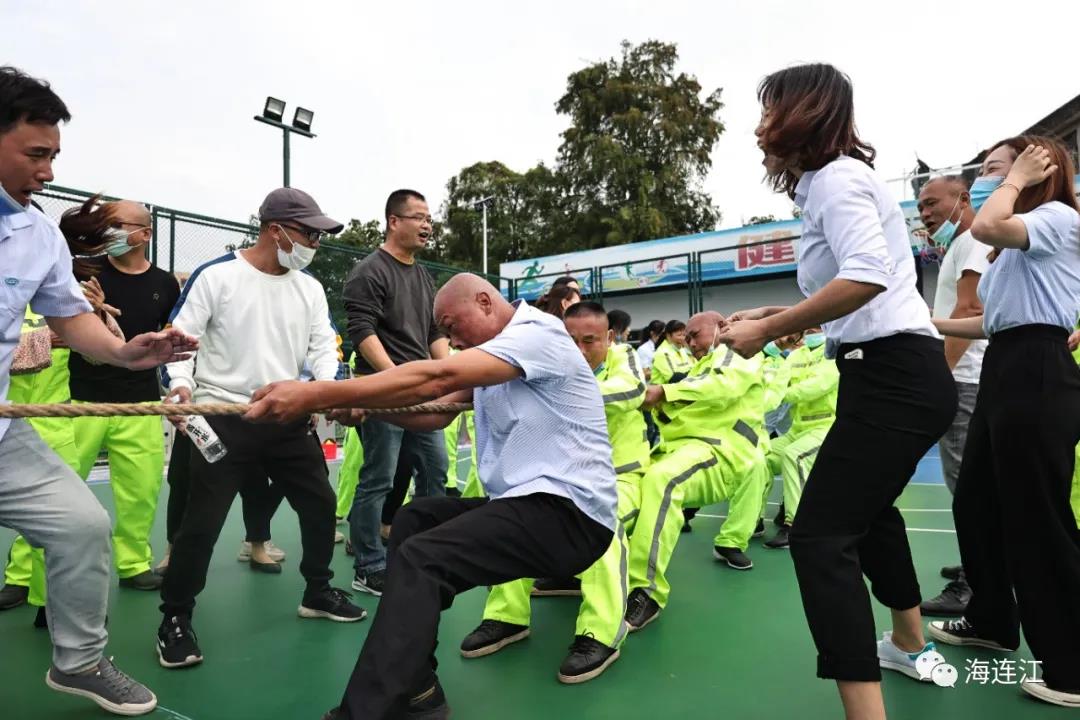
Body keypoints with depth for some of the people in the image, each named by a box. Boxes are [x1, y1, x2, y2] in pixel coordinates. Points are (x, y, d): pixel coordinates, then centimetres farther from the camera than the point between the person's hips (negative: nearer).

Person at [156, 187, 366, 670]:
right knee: (202, 522, -3)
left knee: (320, 504, 12)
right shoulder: (216, 275, -7)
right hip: (224, 419, -5)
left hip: (289, 419, 6)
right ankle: (175, 620, 18)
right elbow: (181, 336, -6)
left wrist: (325, 386, -13)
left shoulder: (310, 288, 7)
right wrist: (181, 383, -24)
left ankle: (317, 593, 33)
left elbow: (323, 345, 6)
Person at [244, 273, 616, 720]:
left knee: (419, 559, -22)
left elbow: (435, 380, -25)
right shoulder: (494, 353, 20)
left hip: (570, 513, -10)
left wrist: (316, 395, -27)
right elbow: (436, 413, 12)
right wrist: (366, 406, -5)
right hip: (530, 502, 10)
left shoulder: (537, 333, -13)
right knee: (412, 520, 10)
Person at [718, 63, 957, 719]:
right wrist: (777, 315, 13)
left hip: (893, 376, -11)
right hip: (897, 373, 11)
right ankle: (910, 646, 47)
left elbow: (867, 276, -27)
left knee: (821, 536, -13)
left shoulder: (834, 175, -9)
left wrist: (769, 330, -20)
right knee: (867, 510, 28)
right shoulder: (836, 180, 20)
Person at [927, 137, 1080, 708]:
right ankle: (991, 619, 33)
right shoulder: (1017, 243, 22)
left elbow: (986, 228, -26)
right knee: (976, 502, 16)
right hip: (1003, 372, 10)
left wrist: (1015, 180, -7)